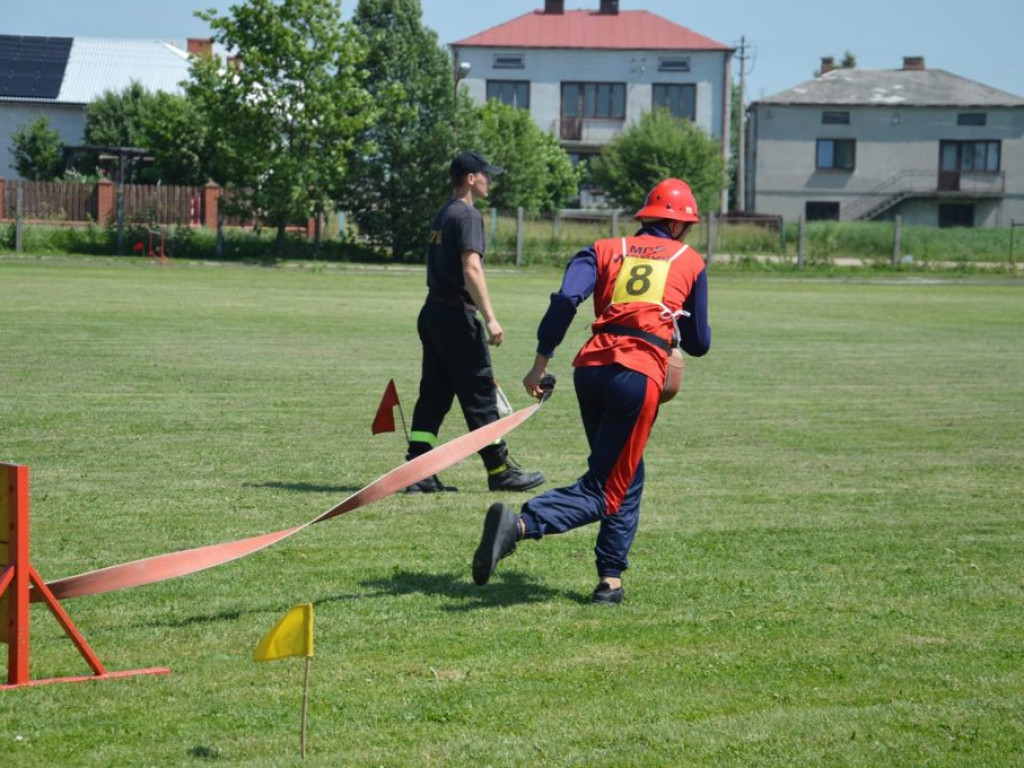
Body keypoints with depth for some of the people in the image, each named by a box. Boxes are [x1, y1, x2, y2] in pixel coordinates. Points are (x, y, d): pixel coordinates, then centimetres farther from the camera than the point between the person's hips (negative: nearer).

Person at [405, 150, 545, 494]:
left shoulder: (441, 216, 18)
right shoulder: (467, 214, -10)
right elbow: (471, 269, -20)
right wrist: (490, 318, -24)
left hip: (432, 312, 9)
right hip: (457, 314, -9)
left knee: (433, 393, 8)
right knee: (479, 393, -2)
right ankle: (500, 471, 5)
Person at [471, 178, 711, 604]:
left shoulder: (605, 249, 19)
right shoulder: (690, 261, 17)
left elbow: (567, 298, -1)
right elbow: (698, 343, 20)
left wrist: (541, 360, 1)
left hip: (591, 365, 4)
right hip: (641, 373, -4)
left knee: (624, 478, 22)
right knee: (605, 488, -5)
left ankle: (611, 579, 16)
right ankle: (520, 524, -29)